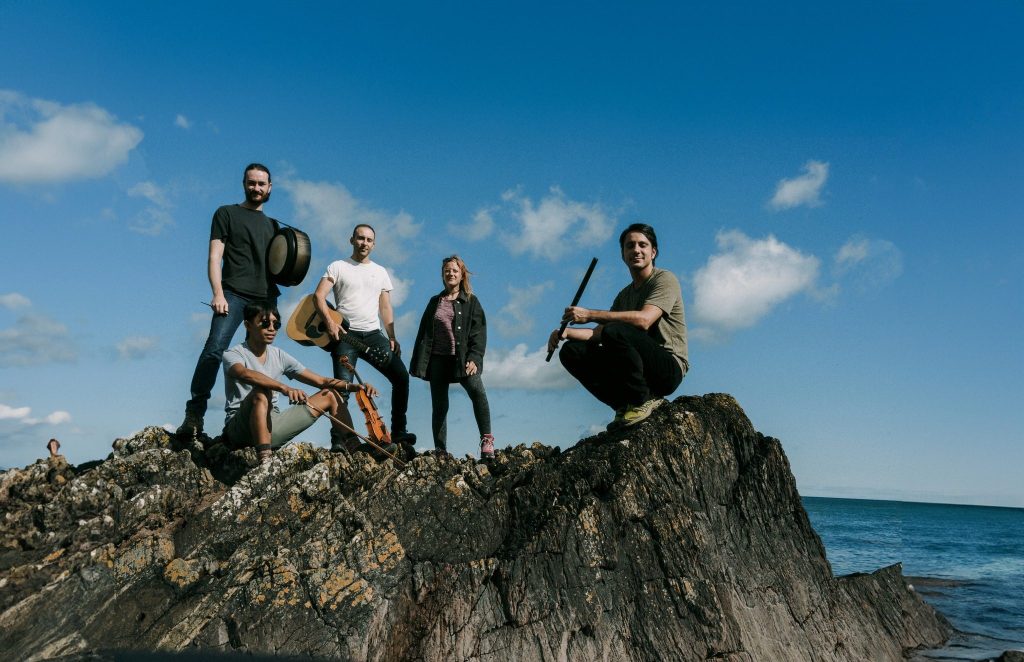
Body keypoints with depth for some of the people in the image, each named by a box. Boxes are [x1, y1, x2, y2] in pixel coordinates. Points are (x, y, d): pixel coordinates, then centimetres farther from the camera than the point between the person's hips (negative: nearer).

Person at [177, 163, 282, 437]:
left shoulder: (272, 224, 25)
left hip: (266, 297, 5)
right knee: (215, 348, -20)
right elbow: (215, 256, 2)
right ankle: (194, 414, -20)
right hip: (234, 294, -5)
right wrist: (218, 293, -11)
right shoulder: (227, 213, 11)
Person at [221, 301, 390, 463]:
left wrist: (352, 386, -14)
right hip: (239, 429, -6)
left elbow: (321, 381, 4)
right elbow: (245, 374, -33)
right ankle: (265, 460, -45)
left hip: (271, 428, 6)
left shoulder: (279, 356, 9)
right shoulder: (233, 354, -7)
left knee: (330, 394, 5)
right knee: (261, 391, -37)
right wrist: (284, 387, -49)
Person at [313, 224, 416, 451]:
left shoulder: (381, 272, 18)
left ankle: (398, 432, -3)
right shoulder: (338, 267, 7)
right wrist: (330, 322, -19)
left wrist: (392, 337, 6)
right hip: (345, 333, -3)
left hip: (373, 334, 4)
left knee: (401, 375, -10)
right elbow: (319, 295, -4)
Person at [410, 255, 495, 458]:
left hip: (462, 358, -3)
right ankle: (440, 451, 9)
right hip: (438, 359, 3)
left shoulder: (471, 302, 7)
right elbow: (423, 333, 15)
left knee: (477, 390, -28)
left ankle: (487, 440, -23)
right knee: (439, 406, 3)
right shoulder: (435, 302, 16)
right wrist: (419, 362, 7)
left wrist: (474, 359, -16)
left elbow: (478, 333, -2)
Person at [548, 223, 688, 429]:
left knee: (615, 331, -32)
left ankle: (643, 400, -15)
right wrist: (567, 332, -6)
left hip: (669, 367, -7)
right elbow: (600, 333, 14)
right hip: (637, 372, 7)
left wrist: (590, 315, -23)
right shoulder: (624, 295, 20)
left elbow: (643, 320, -22)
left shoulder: (665, 279, -3)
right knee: (571, 351, -4)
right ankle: (626, 405, -9)